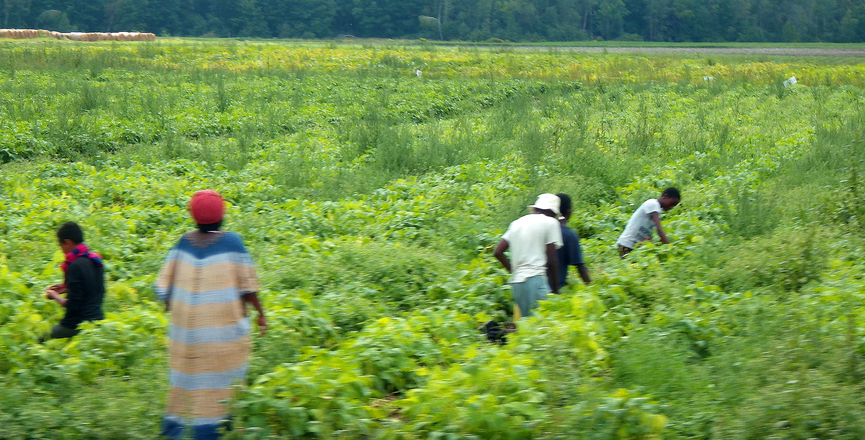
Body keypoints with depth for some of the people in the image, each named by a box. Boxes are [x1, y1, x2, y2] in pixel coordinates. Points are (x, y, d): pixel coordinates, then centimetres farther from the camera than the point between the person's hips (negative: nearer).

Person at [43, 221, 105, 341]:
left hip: (78, 326, -9)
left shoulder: (76, 266, -17)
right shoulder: (94, 261, 8)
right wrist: (67, 288, 18)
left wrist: (55, 296, 0)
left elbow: (73, 306, -17)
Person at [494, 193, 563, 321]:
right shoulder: (550, 222, 3)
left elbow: (498, 252, 15)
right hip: (536, 280, -7)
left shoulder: (517, 223, 20)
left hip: (516, 281, 7)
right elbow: (551, 260, -2)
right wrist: (555, 288, 7)